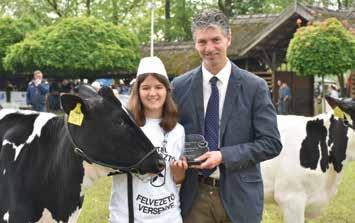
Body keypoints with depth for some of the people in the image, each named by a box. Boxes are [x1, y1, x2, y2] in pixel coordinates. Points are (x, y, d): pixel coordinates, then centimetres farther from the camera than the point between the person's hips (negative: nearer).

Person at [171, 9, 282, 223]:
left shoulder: (255, 86, -4)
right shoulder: (180, 86, 2)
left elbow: (272, 143, -6)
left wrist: (223, 156, -15)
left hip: (239, 195, -1)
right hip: (194, 195, 1)